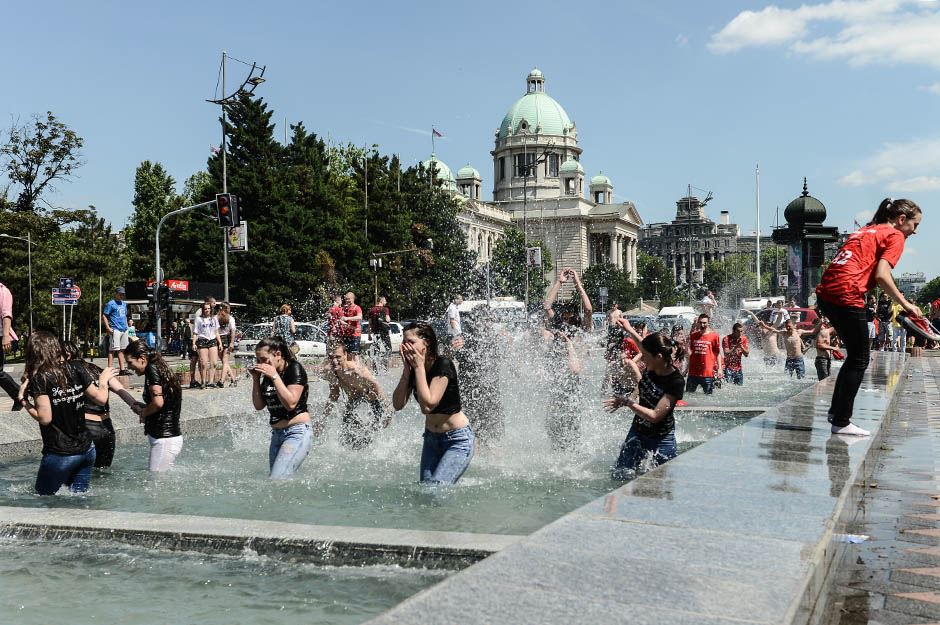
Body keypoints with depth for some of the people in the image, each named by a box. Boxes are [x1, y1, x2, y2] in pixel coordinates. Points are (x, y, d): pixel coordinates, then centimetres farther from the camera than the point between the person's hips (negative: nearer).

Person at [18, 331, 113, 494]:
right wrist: (103, 381, 25)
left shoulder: (39, 379, -12)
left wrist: (23, 400, -3)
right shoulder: (76, 369, 1)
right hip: (86, 449, 5)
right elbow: (101, 398, 6)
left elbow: (45, 418, -16)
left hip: (59, 455, -5)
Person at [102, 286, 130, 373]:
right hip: (115, 330, -8)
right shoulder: (110, 304, -5)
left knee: (122, 349, 10)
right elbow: (104, 316, -9)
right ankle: (110, 368, -13)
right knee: (113, 349, -11)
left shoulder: (124, 304, 18)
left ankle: (122, 368, 14)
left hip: (124, 330, 8)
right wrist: (108, 328, -17)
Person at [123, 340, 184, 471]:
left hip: (164, 439, -10)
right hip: (173, 436, 10)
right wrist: (144, 408, 12)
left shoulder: (152, 369, -10)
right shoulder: (162, 368, 15)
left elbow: (158, 402, -21)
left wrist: (143, 413, -3)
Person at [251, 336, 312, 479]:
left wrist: (275, 376, -20)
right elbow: (258, 405, 13)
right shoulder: (267, 375, 11)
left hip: (297, 431, -8)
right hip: (277, 434, 8)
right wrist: (256, 379, 3)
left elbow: (290, 403, -20)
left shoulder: (295, 369, -10)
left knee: (277, 480, -20)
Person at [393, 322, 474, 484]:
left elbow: (427, 405, -32)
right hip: (431, 437, 7)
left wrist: (419, 367, -27)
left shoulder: (443, 365, -22)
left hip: (457, 440, -7)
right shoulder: (412, 367, -3)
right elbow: (398, 404, -10)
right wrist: (406, 370, -15)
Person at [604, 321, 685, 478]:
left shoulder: (676, 382, -26)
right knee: (618, 476, 9)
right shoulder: (651, 368, -8)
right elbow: (644, 345, 18)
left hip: (661, 439, -6)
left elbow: (655, 416, -28)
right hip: (637, 433, 6)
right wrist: (629, 329, 26)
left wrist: (626, 402, -25)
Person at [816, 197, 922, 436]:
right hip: (847, 297, -8)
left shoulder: (866, 231, 27)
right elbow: (882, 275, -12)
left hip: (825, 293, 9)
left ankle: (836, 411, 25)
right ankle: (841, 422, 5)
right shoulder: (895, 236, 2)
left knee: (855, 356, 20)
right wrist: (905, 304, -3)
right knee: (859, 360, 2)